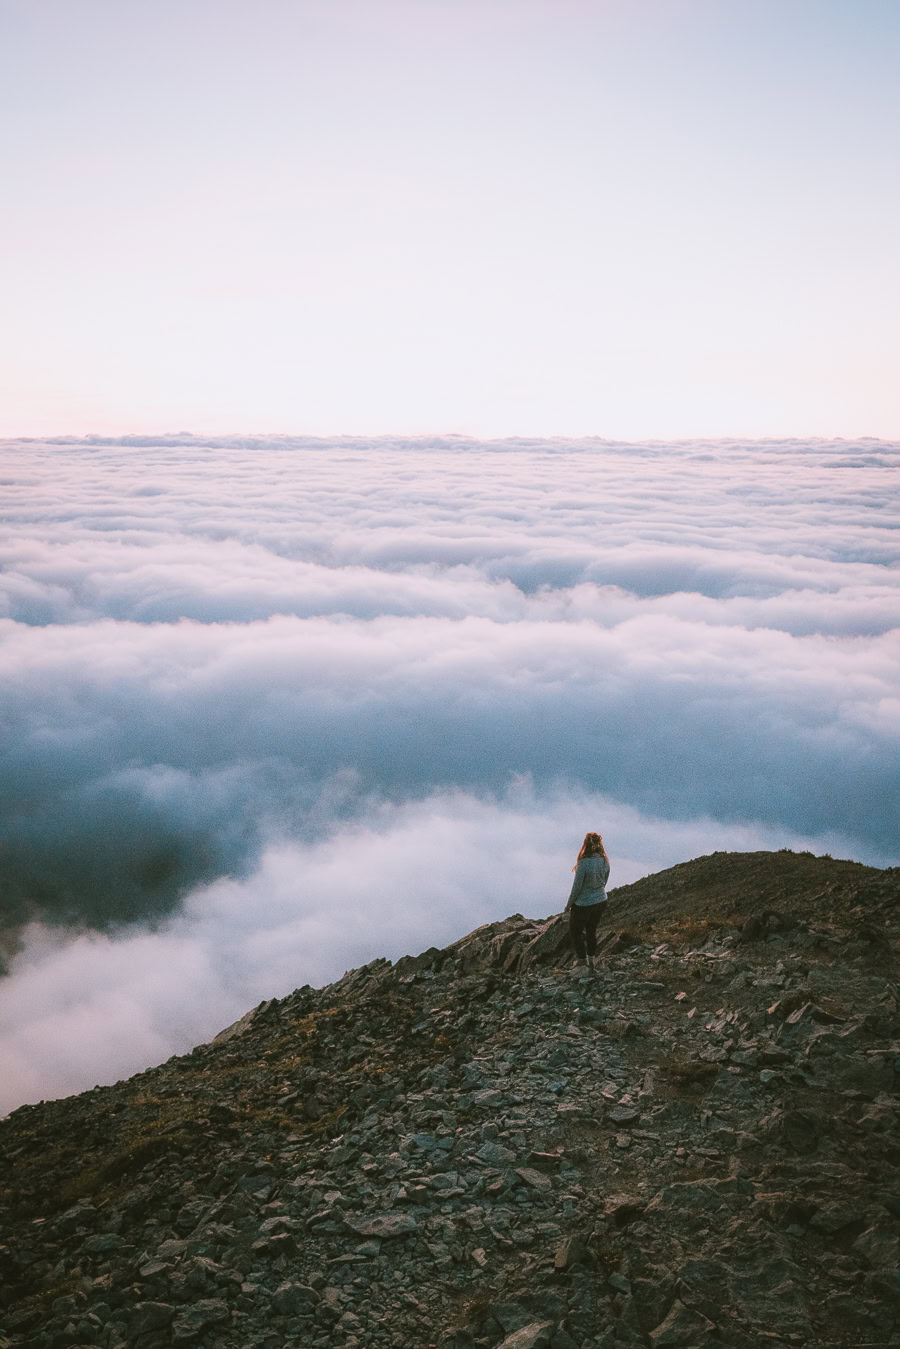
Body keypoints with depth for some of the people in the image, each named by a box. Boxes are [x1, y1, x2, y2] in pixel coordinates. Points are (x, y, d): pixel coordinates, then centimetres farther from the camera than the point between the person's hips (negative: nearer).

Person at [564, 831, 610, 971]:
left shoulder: (584, 863, -27)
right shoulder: (605, 861, -8)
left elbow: (577, 887, -19)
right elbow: (604, 881, 6)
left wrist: (569, 904, -6)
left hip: (583, 904, -6)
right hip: (600, 901, 6)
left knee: (575, 932, 16)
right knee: (592, 931, 24)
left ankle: (582, 959, 21)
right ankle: (591, 960, 35)